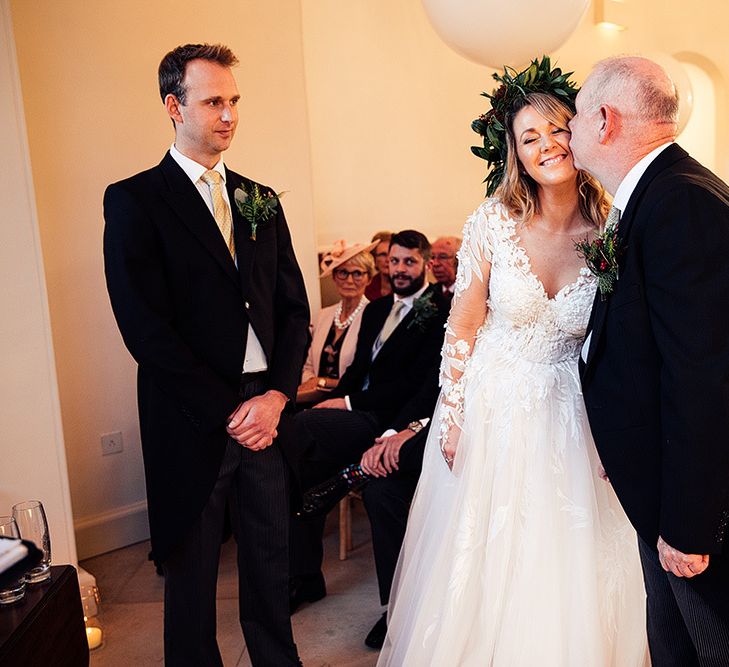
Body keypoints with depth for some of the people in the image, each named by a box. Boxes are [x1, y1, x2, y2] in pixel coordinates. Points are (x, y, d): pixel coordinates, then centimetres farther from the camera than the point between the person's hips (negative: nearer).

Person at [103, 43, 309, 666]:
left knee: (271, 560, 16)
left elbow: (294, 306, 10)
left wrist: (278, 394, -5)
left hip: (266, 411, 5)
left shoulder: (260, 200, 12)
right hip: (192, 422, -4)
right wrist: (227, 410, -13)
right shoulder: (134, 200, -4)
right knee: (193, 572, 12)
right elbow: (146, 328, -12)